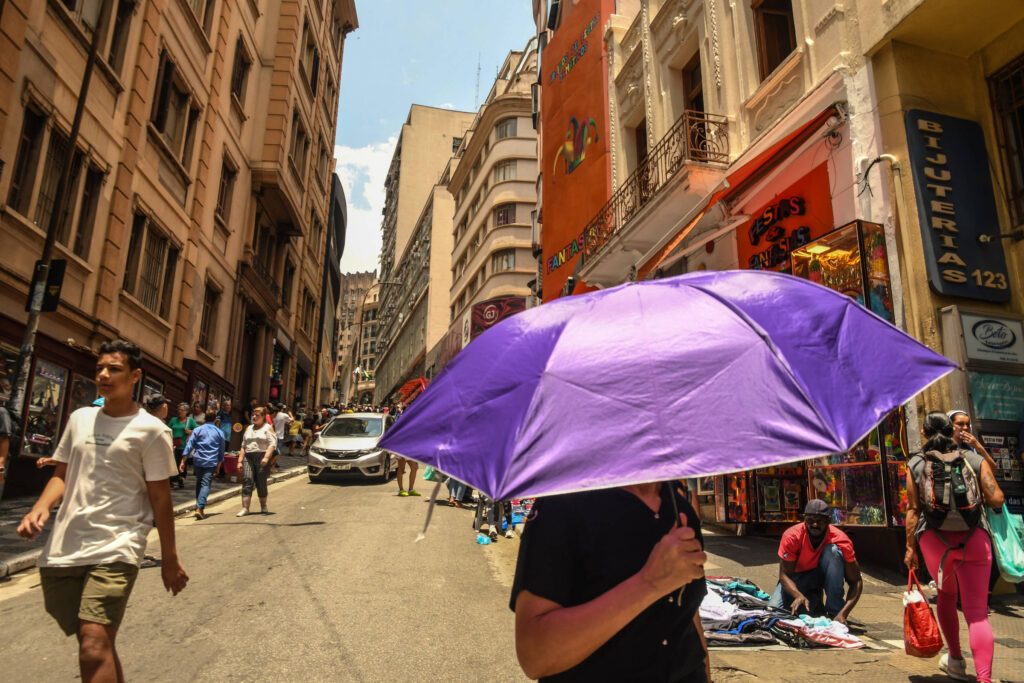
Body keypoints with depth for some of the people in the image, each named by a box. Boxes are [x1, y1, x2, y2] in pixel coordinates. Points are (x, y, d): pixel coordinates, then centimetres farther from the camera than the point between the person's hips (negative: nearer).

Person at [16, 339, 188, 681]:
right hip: (63, 550, 5)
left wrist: (170, 559, 0)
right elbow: (61, 474, 17)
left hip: (115, 550, -5)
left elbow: (160, 498, -2)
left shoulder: (151, 430, -4)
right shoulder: (80, 418, 10)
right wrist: (40, 507, -4)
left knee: (95, 648, -20)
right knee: (93, 639, 16)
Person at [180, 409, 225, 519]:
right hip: (211, 463, -1)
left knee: (199, 482, 17)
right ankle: (200, 507, -20)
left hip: (198, 461, 1)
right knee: (206, 484, -5)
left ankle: (199, 506, 23)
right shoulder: (219, 432, 7)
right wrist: (218, 466, 21)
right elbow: (221, 451, 12)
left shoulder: (198, 430, 5)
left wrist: (183, 461, 2)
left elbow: (189, 446, 0)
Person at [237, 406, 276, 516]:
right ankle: (245, 508, -11)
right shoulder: (249, 428, 20)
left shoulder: (268, 427, 4)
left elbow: (272, 444, -7)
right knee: (247, 480, -10)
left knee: (261, 482, 1)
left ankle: (264, 506, 20)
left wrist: (266, 457, -20)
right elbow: (243, 446, 21)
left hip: (261, 457, -4)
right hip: (248, 457, 4)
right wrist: (240, 460, 12)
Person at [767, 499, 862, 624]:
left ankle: (835, 611, -22)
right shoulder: (791, 537, -26)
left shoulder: (841, 541, -26)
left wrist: (843, 613, -37)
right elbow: (784, 575, -23)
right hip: (798, 576, 1)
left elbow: (856, 582, -24)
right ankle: (815, 603, 8)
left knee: (833, 550, -32)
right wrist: (799, 596, -44)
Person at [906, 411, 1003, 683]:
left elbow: (913, 510, -2)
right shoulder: (975, 460, 4)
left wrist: (910, 547, 3)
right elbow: (996, 500, -4)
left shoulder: (915, 464, 1)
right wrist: (978, 495, 19)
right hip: (974, 539, 0)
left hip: (934, 540, 0)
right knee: (977, 612, 3)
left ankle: (956, 661, 35)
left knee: (946, 594, 25)